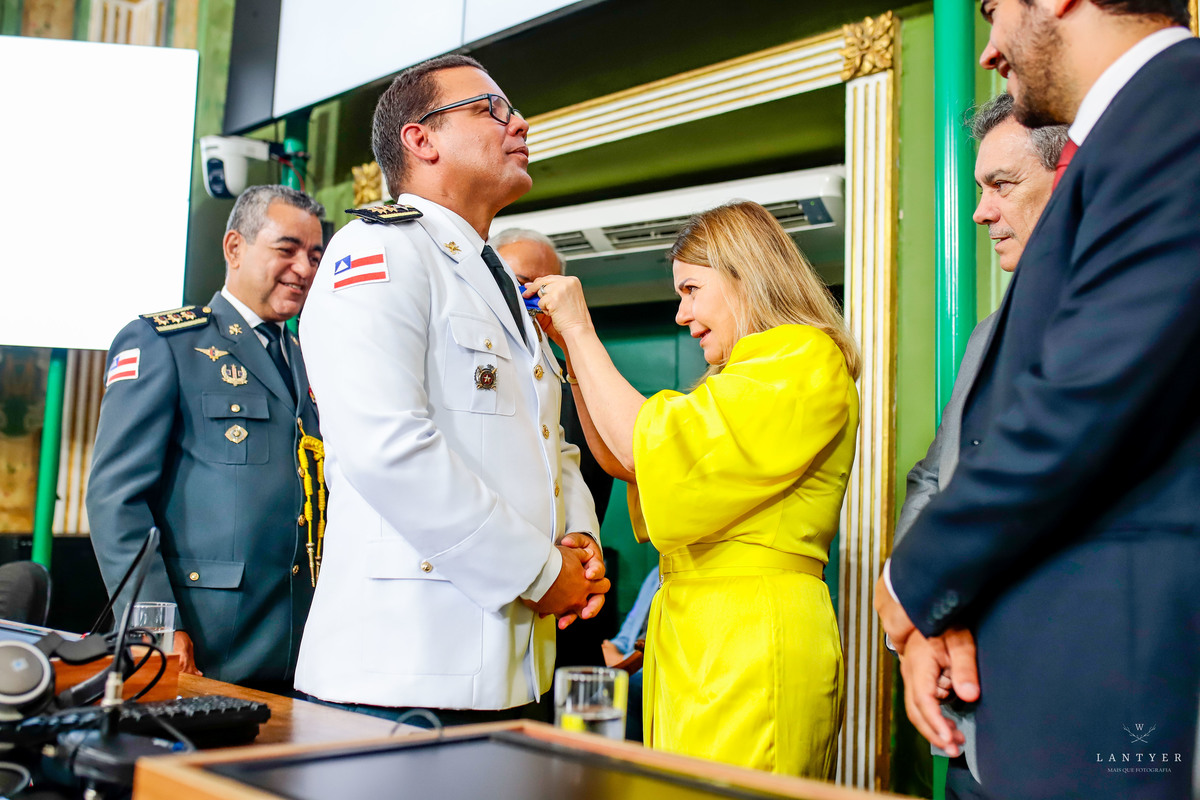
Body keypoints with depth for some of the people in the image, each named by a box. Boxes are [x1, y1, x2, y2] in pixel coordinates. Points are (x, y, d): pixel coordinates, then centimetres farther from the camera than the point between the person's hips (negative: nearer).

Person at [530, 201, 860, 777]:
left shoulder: (806, 363, -9)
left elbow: (653, 447, -16)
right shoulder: (741, 377, 21)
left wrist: (581, 332, -7)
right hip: (698, 636, 9)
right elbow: (621, 459, 17)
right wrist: (571, 342, 13)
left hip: (753, 642, -9)